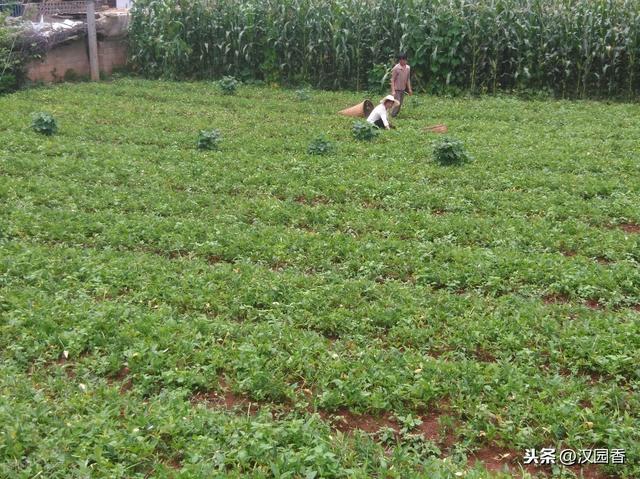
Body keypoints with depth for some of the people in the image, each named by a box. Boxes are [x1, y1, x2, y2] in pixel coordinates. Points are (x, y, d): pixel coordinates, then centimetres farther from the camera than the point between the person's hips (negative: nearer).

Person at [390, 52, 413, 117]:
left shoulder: (408, 68, 3)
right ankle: (392, 116, 2)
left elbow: (408, 79, 13)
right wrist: (393, 90, -19)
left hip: (403, 89, 6)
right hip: (397, 89, -6)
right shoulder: (396, 68, -15)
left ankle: (396, 115, 18)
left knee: (400, 104, 8)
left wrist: (409, 89, 10)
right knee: (397, 104, -10)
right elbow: (392, 80, -13)